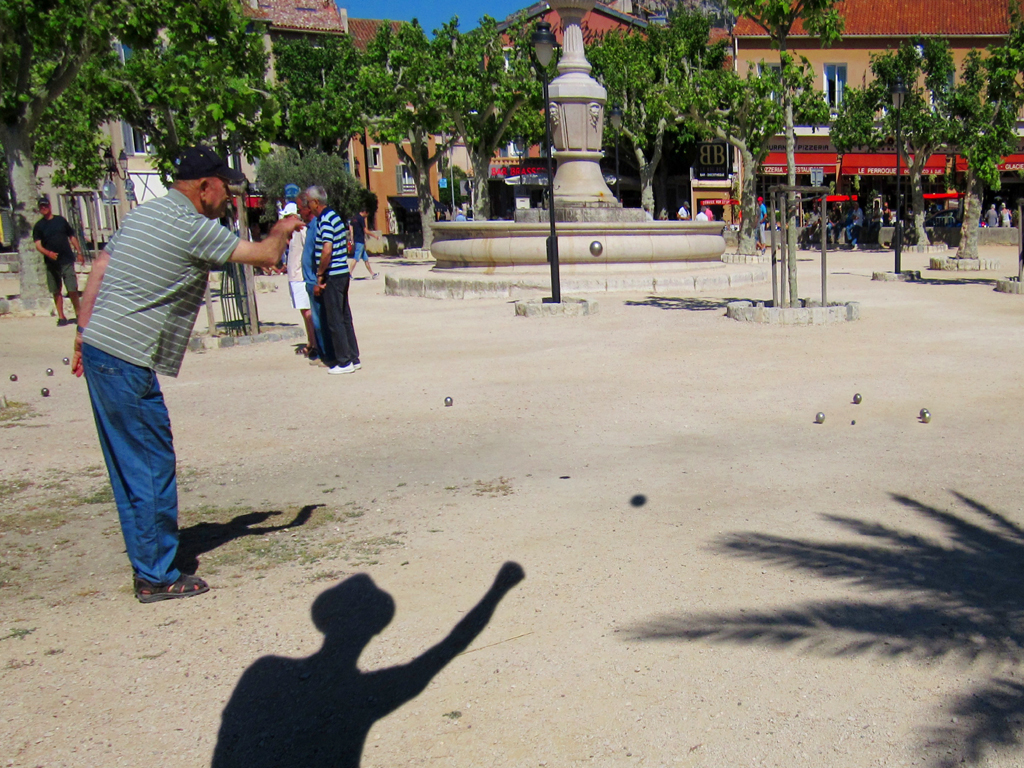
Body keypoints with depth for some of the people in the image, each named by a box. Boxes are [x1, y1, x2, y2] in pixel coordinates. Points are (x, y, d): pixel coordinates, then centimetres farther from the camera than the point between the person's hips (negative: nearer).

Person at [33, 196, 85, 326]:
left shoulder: (61, 220, 9)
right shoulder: (38, 226, 5)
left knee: (73, 289, -5)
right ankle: (61, 317, 12)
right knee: (56, 292, 4)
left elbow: (72, 237, 14)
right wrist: (48, 253, -23)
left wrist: (79, 252, 7)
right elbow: (38, 245, -4)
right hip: (51, 263, 1)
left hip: (67, 260, 0)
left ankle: (79, 314, 8)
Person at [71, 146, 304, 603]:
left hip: (98, 348, 10)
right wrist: (281, 232, 12)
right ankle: (157, 577, 8)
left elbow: (97, 272, 16)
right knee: (152, 467, -1)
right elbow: (264, 256, -9)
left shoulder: (140, 215, 15)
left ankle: (148, 567, 24)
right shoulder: (193, 228, -13)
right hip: (129, 362, -10)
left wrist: (84, 332, 21)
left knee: (133, 468, 14)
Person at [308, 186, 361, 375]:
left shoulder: (325, 221, -15)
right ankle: (353, 358, 18)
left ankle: (344, 362, 1)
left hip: (332, 276, -9)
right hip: (343, 273, 9)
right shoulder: (335, 217, 14)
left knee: (335, 320, -3)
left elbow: (327, 250, -24)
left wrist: (319, 275, -14)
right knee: (345, 317, 13)